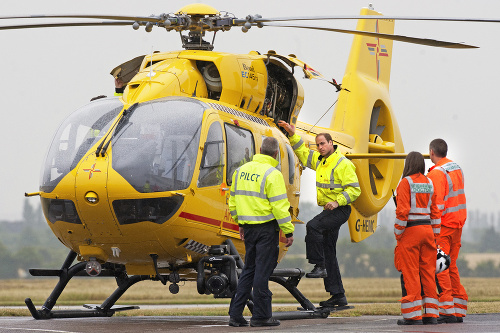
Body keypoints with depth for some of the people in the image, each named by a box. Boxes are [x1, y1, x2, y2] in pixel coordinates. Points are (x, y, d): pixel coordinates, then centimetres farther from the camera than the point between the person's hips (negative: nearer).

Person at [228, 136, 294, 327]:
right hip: (267, 227, -7)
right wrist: (289, 231, -10)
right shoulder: (272, 174, -13)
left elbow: (233, 201, 16)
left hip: (248, 226, 7)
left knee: (249, 269, 14)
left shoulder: (241, 170, 9)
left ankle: (235, 314, 11)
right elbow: (279, 206, -16)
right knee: (263, 270, -2)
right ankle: (260, 315, 1)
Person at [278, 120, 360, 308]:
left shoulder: (343, 164, -12)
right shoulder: (320, 160, 13)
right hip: (329, 209, 9)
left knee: (313, 226, -31)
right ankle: (338, 296, 10)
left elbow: (354, 189, -16)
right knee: (329, 253, 7)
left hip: (340, 209, -9)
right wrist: (292, 135, 17)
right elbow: (303, 152, 28)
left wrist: (338, 201, -26)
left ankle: (319, 266, -25)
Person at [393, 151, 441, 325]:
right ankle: (430, 314, 9)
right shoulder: (429, 183, 11)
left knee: (410, 273, -2)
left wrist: (398, 233, -5)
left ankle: (413, 315, -3)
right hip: (427, 229, 6)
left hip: (410, 230, -6)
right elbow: (435, 211, 13)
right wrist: (435, 235, 17)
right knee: (428, 272, 9)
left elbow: (402, 211, -13)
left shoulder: (406, 182, -7)